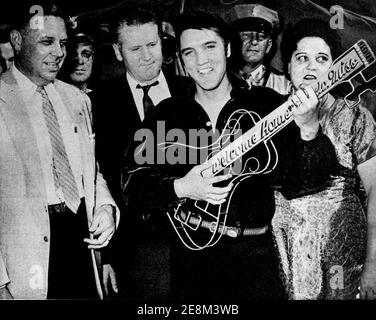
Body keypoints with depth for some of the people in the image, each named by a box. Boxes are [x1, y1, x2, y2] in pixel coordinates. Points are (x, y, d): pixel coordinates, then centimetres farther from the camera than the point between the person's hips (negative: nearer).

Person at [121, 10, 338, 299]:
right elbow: (132, 184, -2)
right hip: (190, 255, 1)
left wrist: (308, 129, -24)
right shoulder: (166, 114, 2)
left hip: (256, 257, -1)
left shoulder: (267, 105, -1)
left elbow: (298, 182, -8)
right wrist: (179, 188, -18)